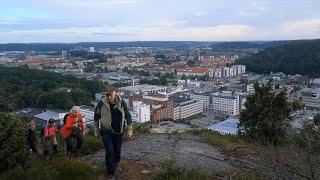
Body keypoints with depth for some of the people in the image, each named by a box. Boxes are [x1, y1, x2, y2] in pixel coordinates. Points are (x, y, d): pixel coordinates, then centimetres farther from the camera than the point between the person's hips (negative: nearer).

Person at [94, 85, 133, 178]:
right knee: (110, 152, -9)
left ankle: (115, 165, 43)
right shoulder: (101, 103, -13)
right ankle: (111, 172, 8)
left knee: (117, 151, 15)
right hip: (106, 132, -2)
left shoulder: (121, 103, -8)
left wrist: (129, 129, 2)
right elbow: (96, 117, 2)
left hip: (118, 132, 3)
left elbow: (128, 116, 3)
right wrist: (96, 130, 8)